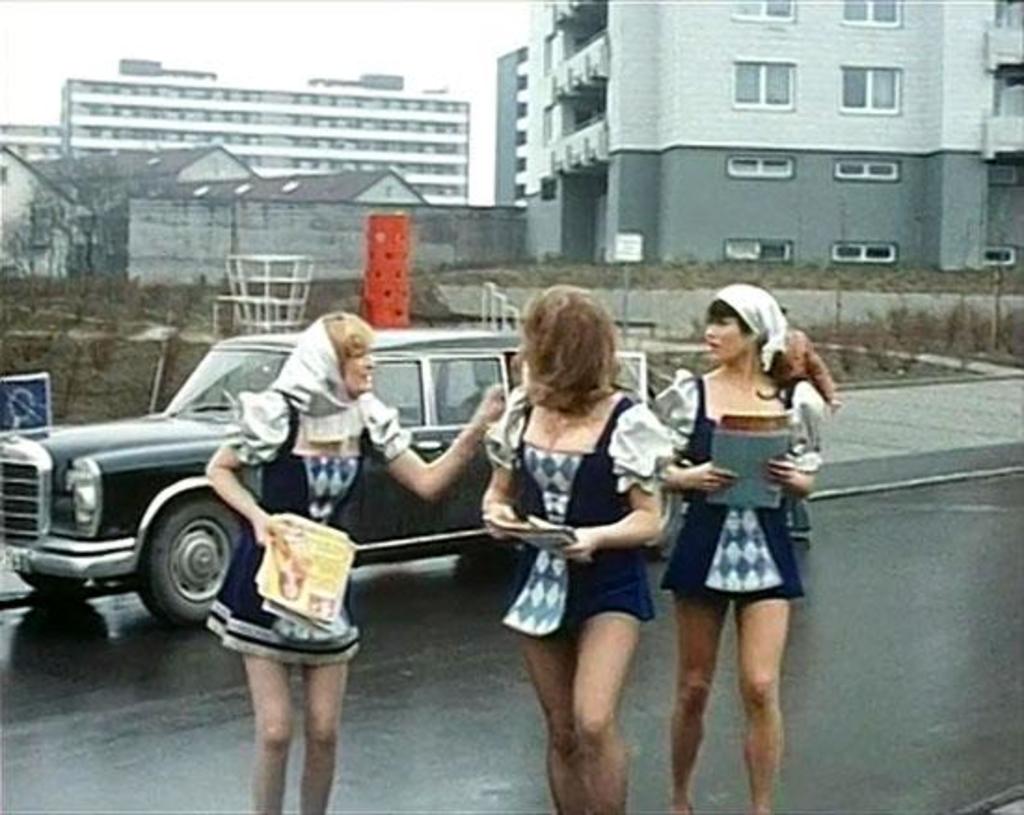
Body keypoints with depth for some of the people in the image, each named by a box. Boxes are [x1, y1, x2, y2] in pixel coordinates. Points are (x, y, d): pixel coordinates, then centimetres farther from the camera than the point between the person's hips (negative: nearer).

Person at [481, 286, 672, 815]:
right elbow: (498, 490, 12)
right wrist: (497, 513, -12)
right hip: (541, 584, 5)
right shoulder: (521, 410, 1)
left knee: (594, 723, -19)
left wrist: (596, 537, -28)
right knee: (561, 734, 12)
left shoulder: (625, 421, -13)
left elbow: (649, 519, -10)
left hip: (610, 588, -5)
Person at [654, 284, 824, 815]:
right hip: (702, 546, 0)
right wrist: (690, 477, -18)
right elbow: (653, 469, 1)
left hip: (766, 550, 0)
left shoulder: (795, 401, 1)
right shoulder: (688, 394, -2)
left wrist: (790, 478, -13)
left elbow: (807, 482, 9)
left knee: (761, 687, -7)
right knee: (693, 688, 9)